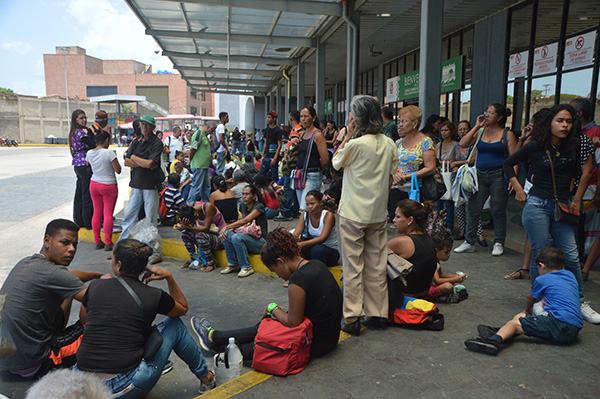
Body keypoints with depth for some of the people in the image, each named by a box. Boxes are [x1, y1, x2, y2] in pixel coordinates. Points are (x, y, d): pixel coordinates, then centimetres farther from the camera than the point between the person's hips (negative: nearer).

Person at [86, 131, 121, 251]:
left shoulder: (89, 153, 2)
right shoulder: (109, 153, -17)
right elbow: (118, 170, -15)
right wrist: (115, 159, -1)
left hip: (94, 184, 6)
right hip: (109, 186, -6)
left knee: (97, 213, 12)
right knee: (108, 214, 0)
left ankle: (97, 241, 18)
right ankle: (108, 243, 4)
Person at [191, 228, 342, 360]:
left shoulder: (298, 278, -27)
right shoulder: (316, 264, 2)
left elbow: (293, 322, -19)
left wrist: (273, 308, -4)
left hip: (316, 344, -8)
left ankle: (215, 337, 30)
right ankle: (216, 338, 31)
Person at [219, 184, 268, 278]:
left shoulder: (259, 206, -11)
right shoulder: (243, 206, 12)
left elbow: (245, 220, -21)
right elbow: (242, 223, 11)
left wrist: (227, 227, -21)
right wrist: (227, 228, -8)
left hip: (259, 240, -7)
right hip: (247, 236, 7)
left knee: (236, 237, -31)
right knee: (227, 234, -18)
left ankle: (247, 268, -19)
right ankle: (233, 264, -5)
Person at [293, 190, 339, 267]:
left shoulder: (328, 215, -18)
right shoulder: (304, 215, -4)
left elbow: (322, 238, -30)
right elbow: (296, 234, -15)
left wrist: (302, 244, -43)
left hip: (332, 251, -4)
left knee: (317, 249, -36)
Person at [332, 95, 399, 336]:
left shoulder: (355, 144, -15)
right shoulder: (389, 144, 2)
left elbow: (336, 163, 2)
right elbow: (391, 174, 10)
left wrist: (347, 137, 1)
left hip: (352, 214, -5)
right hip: (378, 214, 6)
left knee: (353, 266, 2)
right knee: (377, 265, 13)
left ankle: (352, 318, 9)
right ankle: (378, 313, 23)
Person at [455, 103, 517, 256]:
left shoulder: (507, 134, -1)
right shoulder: (480, 131, 10)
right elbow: (463, 144, -1)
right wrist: (476, 127, -3)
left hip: (498, 176, -4)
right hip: (480, 175, 4)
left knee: (498, 211, 3)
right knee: (473, 209, 2)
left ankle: (499, 243, 17)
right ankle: (469, 242, 13)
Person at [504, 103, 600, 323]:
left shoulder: (574, 145, 2)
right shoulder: (536, 146, -5)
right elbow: (508, 164, 7)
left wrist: (577, 199, 12)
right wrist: (519, 190, 1)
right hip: (538, 205, -3)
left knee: (571, 256, 1)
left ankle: (580, 303, 18)